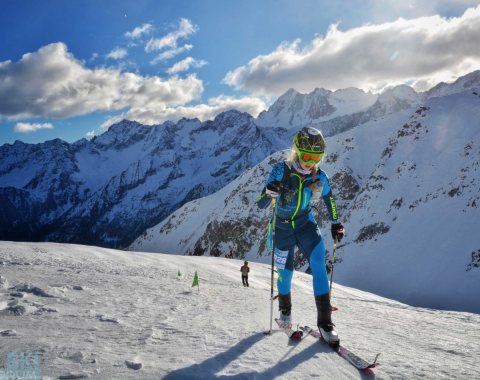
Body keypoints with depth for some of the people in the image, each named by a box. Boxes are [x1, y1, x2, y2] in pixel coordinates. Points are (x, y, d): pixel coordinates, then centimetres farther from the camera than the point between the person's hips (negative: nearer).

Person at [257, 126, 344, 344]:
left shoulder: (319, 176, -14)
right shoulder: (281, 171, -22)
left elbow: (328, 197, 9)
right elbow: (261, 206, -23)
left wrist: (335, 224, 13)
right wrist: (270, 193, -44)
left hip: (306, 224, 2)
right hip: (282, 227, -1)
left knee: (318, 266, -16)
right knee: (285, 273, 8)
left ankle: (324, 321, -6)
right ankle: (285, 310, 39)